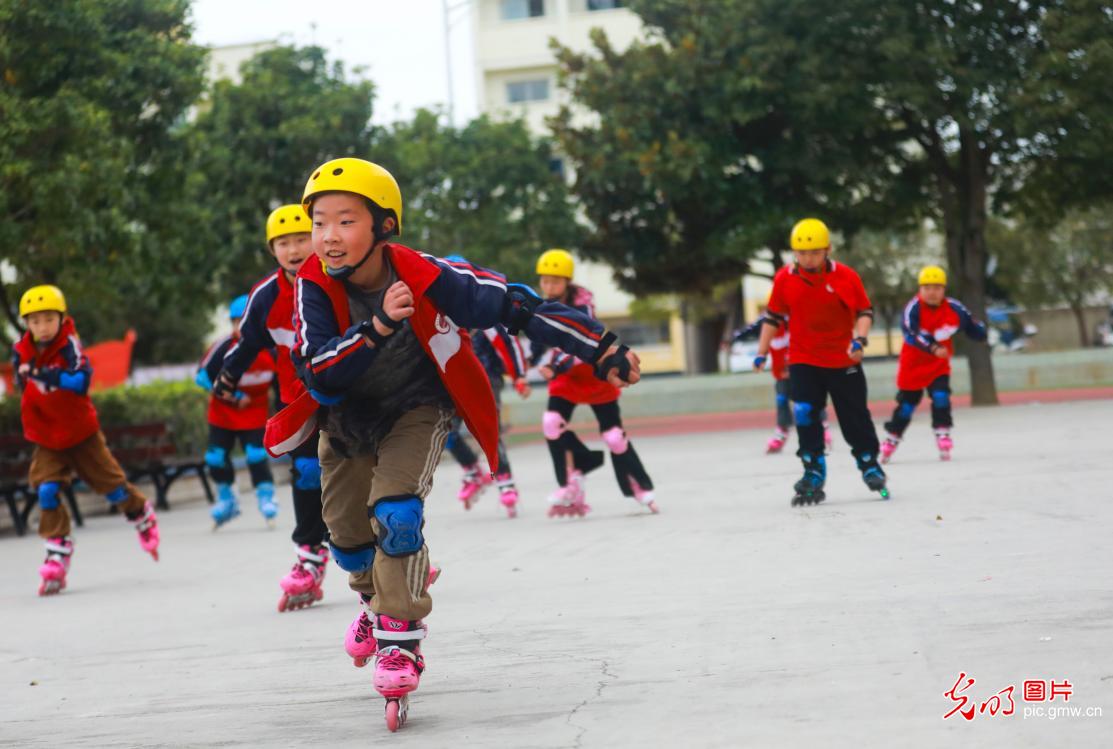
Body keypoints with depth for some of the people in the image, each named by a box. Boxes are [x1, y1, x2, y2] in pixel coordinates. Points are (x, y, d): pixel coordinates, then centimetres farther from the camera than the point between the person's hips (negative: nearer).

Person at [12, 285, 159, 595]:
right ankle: (57, 556, -6)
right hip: (46, 440, 3)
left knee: (111, 484, 8)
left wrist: (46, 374, -48)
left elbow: (81, 380, -38)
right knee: (46, 491, -13)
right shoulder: (22, 352, -6)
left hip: (81, 434, -3)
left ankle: (143, 516, 38)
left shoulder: (69, 345, -21)